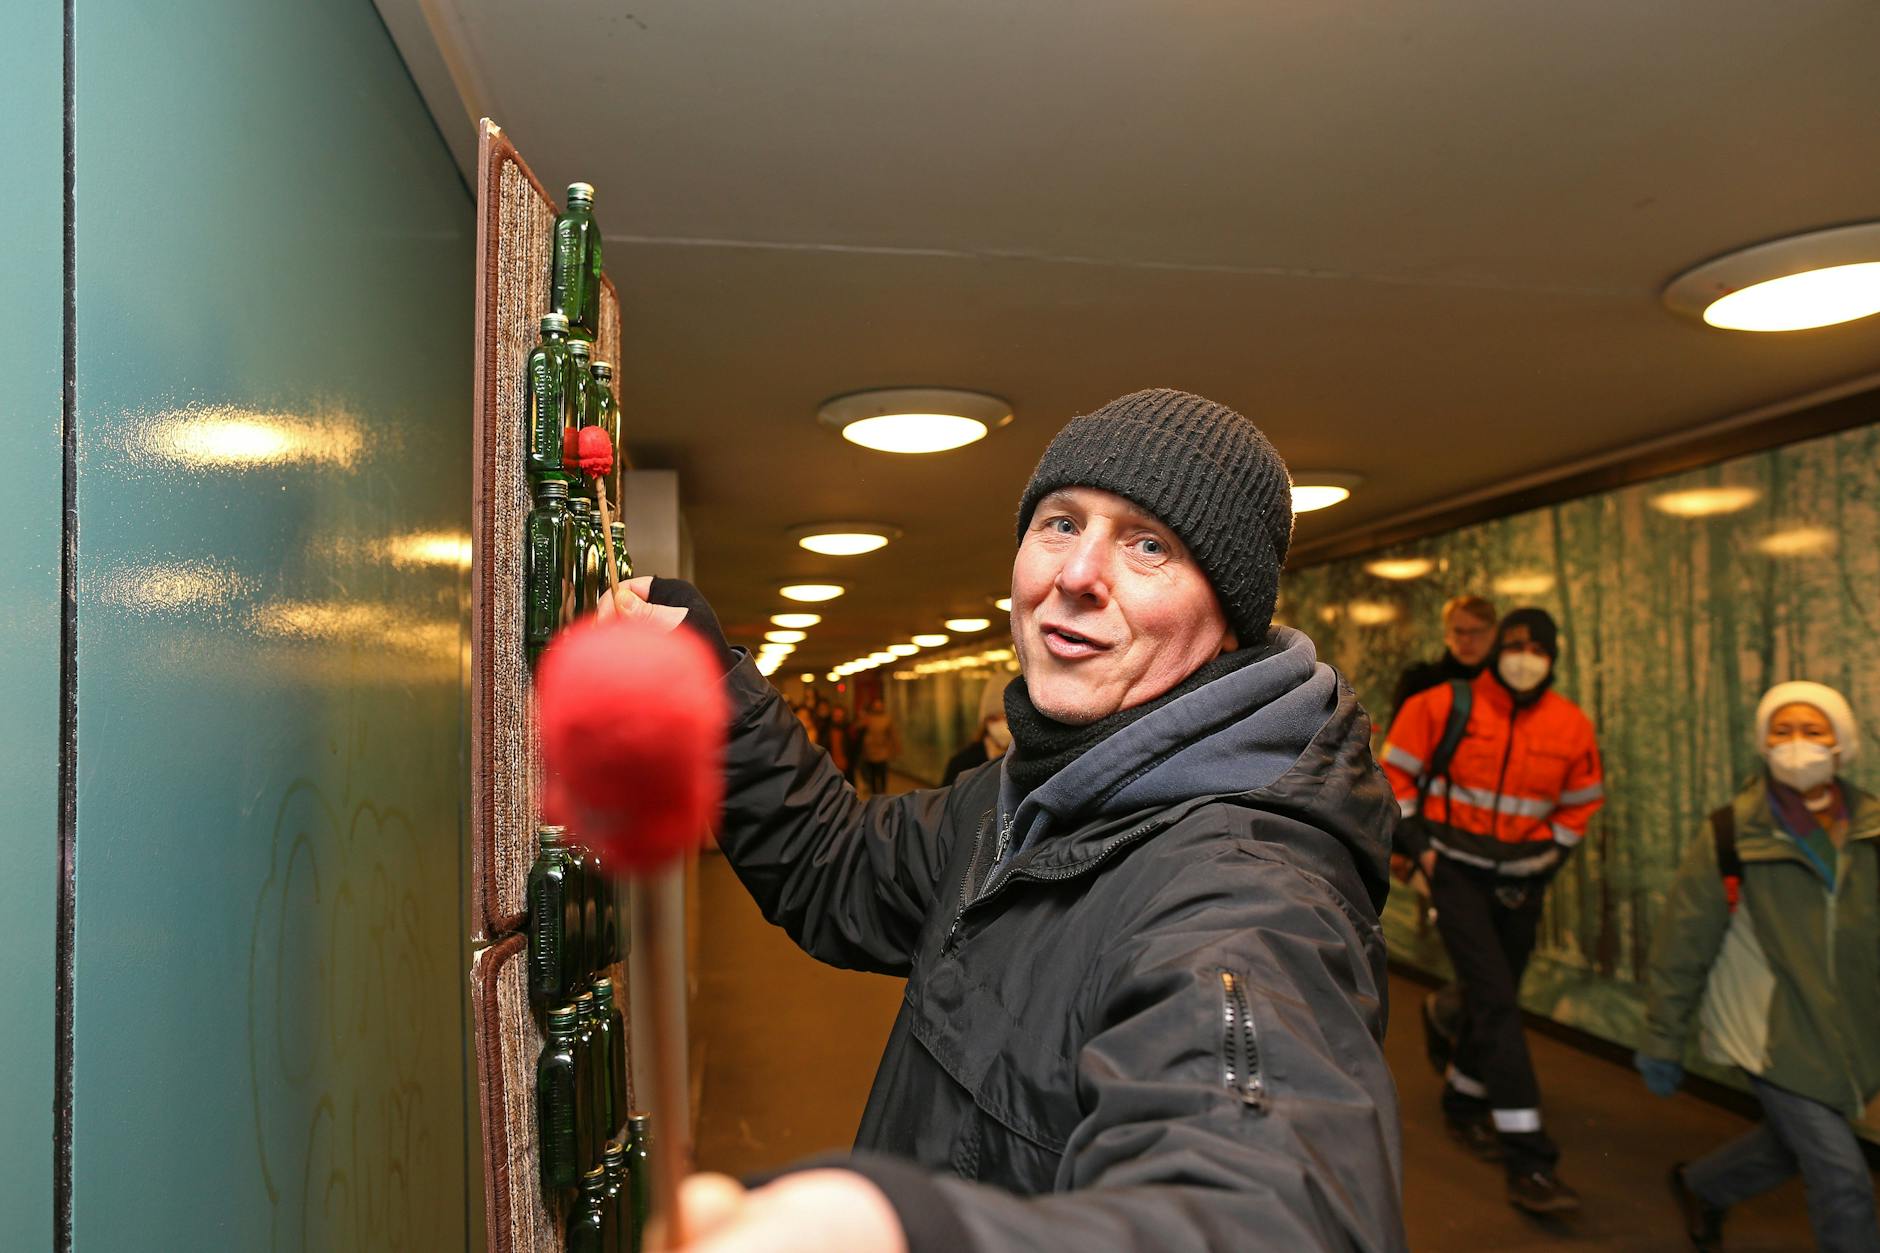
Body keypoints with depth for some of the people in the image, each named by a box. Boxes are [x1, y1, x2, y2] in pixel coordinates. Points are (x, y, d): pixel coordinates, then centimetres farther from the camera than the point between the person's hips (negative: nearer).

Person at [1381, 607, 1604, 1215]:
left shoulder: (1571, 726, -2)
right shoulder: (1445, 706, -12)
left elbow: (1581, 803, 13)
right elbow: (1395, 769, -1)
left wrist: (1550, 858, 3)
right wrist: (1417, 841, -5)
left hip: (1520, 881, 4)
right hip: (1457, 869, -4)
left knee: (1493, 996, 16)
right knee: (1495, 999, -13)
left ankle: (1463, 1102, 41)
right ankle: (1528, 1159, -12)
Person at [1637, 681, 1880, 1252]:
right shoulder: (1731, 834, -11)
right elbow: (1683, 944, -7)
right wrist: (1663, 1042, -3)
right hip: (1773, 1034, -5)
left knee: (1793, 1144, 20)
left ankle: (1700, 1186, 47)